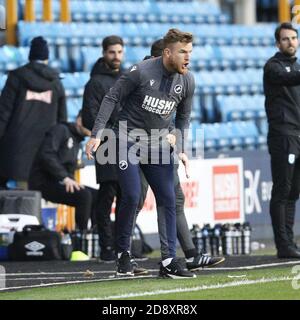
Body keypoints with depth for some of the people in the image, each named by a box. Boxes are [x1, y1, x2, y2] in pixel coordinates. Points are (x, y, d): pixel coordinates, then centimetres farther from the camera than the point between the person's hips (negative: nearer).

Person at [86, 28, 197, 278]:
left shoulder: (187, 81, -2)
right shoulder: (141, 72, -18)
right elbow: (112, 98, -11)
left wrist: (181, 150, 4)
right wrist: (97, 134, -16)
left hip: (159, 143, 5)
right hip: (130, 140, -5)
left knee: (168, 200, -3)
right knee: (132, 196, -14)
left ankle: (169, 262, -1)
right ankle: (123, 253, 5)